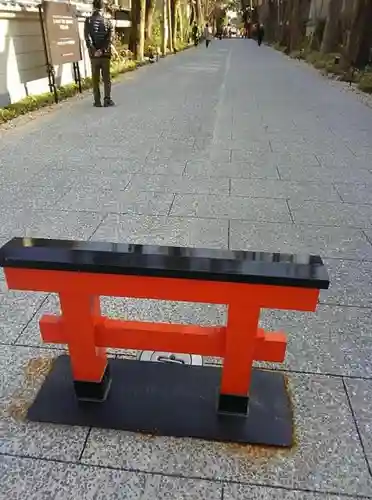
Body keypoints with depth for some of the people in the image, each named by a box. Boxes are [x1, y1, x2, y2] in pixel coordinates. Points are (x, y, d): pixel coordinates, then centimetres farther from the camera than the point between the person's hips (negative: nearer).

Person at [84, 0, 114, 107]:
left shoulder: (88, 21, 1)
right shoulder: (108, 21, 3)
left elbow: (87, 38, -10)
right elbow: (109, 39, -8)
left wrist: (94, 51, -11)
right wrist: (102, 50, -12)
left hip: (93, 55, 0)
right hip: (106, 54, 0)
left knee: (95, 78, 4)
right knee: (106, 78, 6)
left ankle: (97, 101, 3)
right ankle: (107, 100, 3)